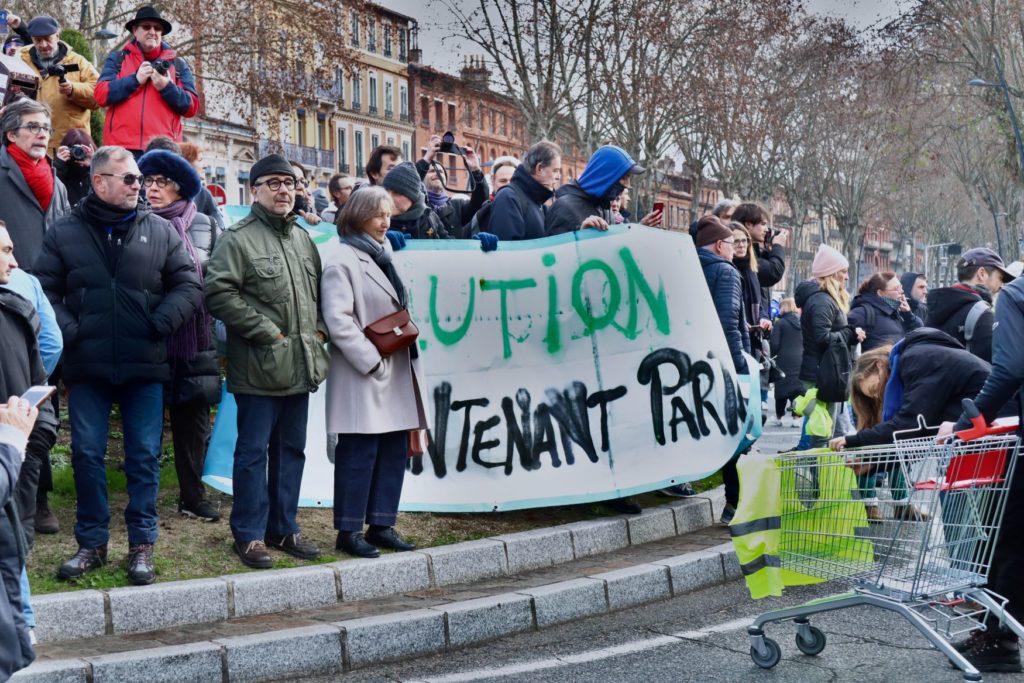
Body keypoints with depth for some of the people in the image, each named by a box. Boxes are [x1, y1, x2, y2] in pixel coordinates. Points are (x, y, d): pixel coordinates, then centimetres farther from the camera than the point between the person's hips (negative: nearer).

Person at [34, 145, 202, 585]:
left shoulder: (159, 231, 4)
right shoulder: (66, 232, 3)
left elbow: (188, 285, 5)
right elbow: (44, 289, 1)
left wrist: (160, 325, -8)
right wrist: (67, 331, -11)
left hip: (145, 367, 0)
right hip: (87, 367, 0)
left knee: (144, 457, 5)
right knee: (87, 455, 6)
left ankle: (141, 545, 15)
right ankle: (92, 543, 19)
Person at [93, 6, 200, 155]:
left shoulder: (178, 64, 17)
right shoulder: (117, 59, 15)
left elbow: (192, 107, 8)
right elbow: (101, 95, 1)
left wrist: (167, 88, -8)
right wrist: (135, 79, -7)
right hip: (122, 148, 0)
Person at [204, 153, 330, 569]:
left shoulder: (303, 238, 17)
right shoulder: (238, 239, -8)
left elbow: (319, 290, 25)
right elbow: (218, 293, -17)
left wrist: (319, 328, 8)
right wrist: (265, 331, -16)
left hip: (300, 365, 7)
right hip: (259, 368, -7)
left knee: (291, 449, 13)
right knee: (254, 451, -1)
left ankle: (284, 528, 24)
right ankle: (249, 534, 9)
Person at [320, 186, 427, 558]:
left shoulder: (384, 254, 17)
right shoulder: (342, 260, -9)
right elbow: (338, 320, -16)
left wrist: (408, 337, 11)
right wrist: (372, 360, -18)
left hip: (397, 373, 8)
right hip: (363, 376, -8)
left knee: (395, 450, 9)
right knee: (359, 453, -4)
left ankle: (381, 525, 18)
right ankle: (349, 530, 5)